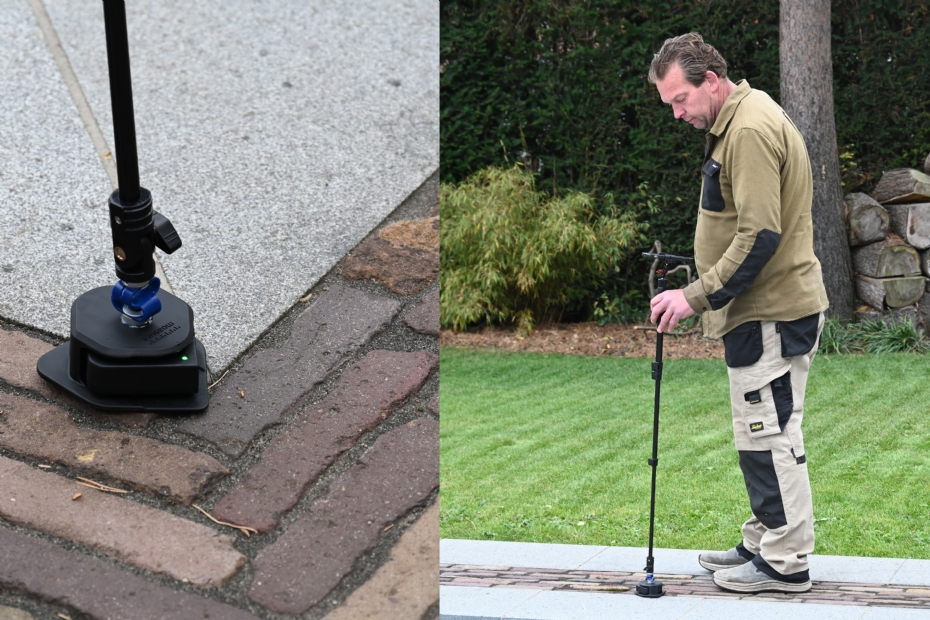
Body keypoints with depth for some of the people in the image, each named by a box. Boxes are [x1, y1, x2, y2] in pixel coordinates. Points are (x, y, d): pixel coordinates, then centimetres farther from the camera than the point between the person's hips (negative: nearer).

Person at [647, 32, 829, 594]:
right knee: (763, 435, 16)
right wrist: (705, 295, 18)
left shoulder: (751, 130, -18)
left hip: (772, 313, -11)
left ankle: (786, 562, 5)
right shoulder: (739, 122, 16)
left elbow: (760, 235, -25)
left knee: (769, 435, -4)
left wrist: (697, 297, -21)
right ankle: (764, 543, 27)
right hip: (763, 306, 11)